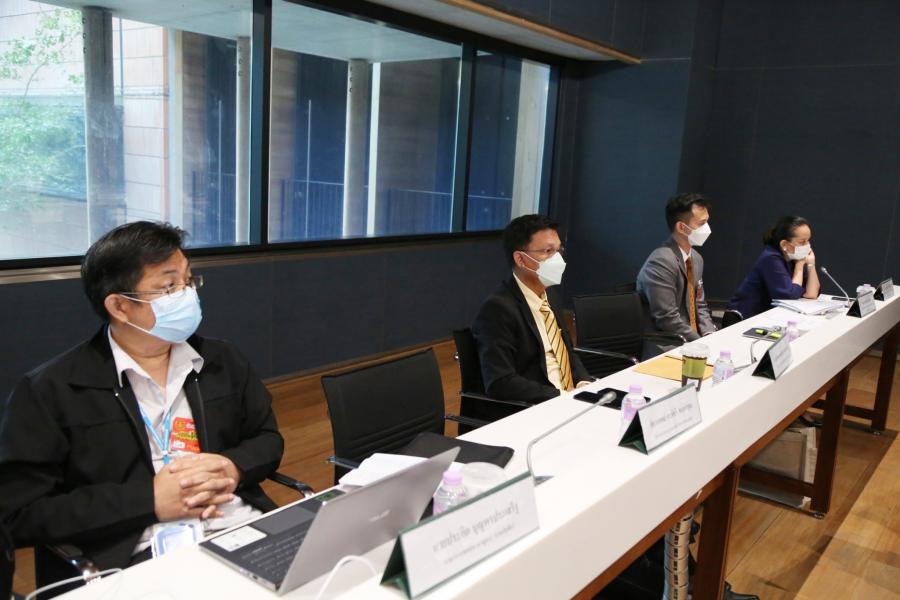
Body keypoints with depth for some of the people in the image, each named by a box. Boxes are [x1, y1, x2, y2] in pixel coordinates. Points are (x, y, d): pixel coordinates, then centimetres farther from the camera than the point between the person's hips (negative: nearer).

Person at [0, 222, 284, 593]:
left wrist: (234, 468, -4)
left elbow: (268, 438, 19)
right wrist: (150, 499, -11)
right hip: (139, 557, -5)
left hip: (245, 530, 6)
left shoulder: (222, 361, 13)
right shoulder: (50, 390, -1)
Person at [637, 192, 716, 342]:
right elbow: (668, 320, -22)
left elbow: (700, 306, 14)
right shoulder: (661, 262, -19)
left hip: (693, 340, 8)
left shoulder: (696, 258, 9)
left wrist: (710, 336, -2)